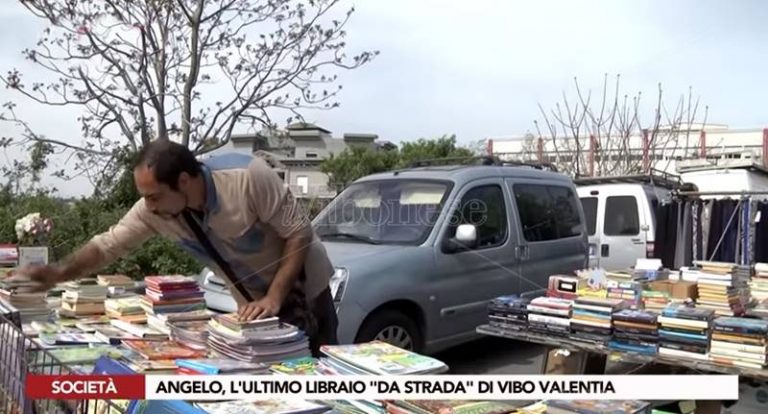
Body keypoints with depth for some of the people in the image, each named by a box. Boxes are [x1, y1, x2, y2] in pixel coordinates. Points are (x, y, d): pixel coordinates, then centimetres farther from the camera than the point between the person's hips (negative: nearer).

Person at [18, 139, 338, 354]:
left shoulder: (248, 177, -32)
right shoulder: (153, 210, -16)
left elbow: (299, 233, -26)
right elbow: (107, 245, -6)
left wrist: (275, 297, -30)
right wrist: (59, 273, -21)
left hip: (304, 290, -4)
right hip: (254, 303, 4)